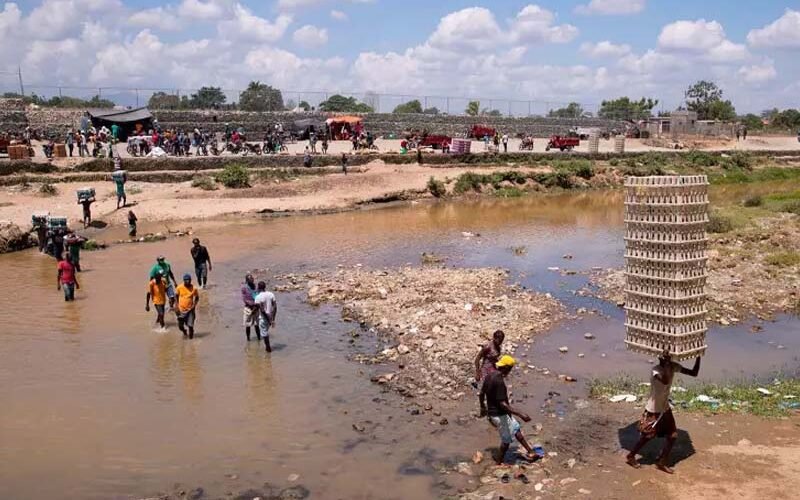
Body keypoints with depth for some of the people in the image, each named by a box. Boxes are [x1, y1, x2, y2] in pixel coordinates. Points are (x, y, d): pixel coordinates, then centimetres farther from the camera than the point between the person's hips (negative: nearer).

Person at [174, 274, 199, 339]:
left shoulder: (194, 288, -10)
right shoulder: (179, 287, -9)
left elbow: (197, 297, 5)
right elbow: (176, 296, 6)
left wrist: (194, 304, -10)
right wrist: (177, 306, 0)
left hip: (190, 309, -1)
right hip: (181, 309, 1)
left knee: (190, 325, -4)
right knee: (180, 325, 8)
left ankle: (191, 335, 23)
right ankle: (184, 331, 42)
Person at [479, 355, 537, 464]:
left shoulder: (489, 376, -1)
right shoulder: (499, 381, -30)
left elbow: (482, 393, 12)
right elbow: (502, 404, -32)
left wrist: (482, 407, 29)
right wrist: (521, 414, -31)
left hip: (492, 412, 9)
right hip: (500, 415, -9)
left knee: (516, 429, 22)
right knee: (506, 440, 10)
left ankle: (530, 452, 34)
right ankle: (499, 463, 27)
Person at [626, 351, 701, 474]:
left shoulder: (673, 366, -6)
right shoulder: (655, 370, -29)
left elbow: (694, 373, -4)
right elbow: (665, 381, -49)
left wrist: (698, 356, -13)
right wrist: (665, 363, -45)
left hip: (665, 409, 7)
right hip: (653, 410, -7)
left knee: (672, 435, 7)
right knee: (646, 437, 6)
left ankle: (662, 462, 22)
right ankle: (630, 457, 27)